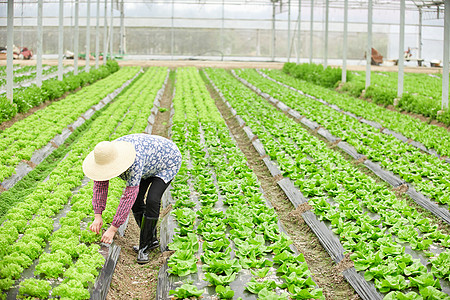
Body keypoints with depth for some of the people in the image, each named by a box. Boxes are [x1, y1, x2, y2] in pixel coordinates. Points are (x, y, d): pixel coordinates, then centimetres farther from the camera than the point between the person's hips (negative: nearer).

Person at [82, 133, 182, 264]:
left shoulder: (134, 162, -44)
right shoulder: (106, 156, -23)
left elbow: (129, 197, -42)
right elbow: (100, 185, -15)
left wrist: (113, 229, -39)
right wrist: (98, 216, -23)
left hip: (167, 161, -7)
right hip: (149, 164, 7)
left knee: (152, 200, -21)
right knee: (137, 200, -2)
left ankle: (144, 246, -10)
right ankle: (152, 240, 13)